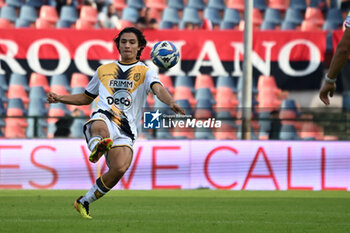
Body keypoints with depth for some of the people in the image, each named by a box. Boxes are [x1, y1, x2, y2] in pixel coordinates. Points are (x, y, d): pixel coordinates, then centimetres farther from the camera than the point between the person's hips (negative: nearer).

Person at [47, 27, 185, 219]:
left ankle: (84, 202, -7)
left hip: (126, 131, -1)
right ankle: (96, 147, -76)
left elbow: (158, 89, -7)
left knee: (120, 169, -24)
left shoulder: (145, 72, 15)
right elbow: (86, 98, 36)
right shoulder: (103, 70, 24)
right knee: (101, 129, -39)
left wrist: (171, 103, -29)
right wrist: (59, 98, 21)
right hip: (103, 118, 1)